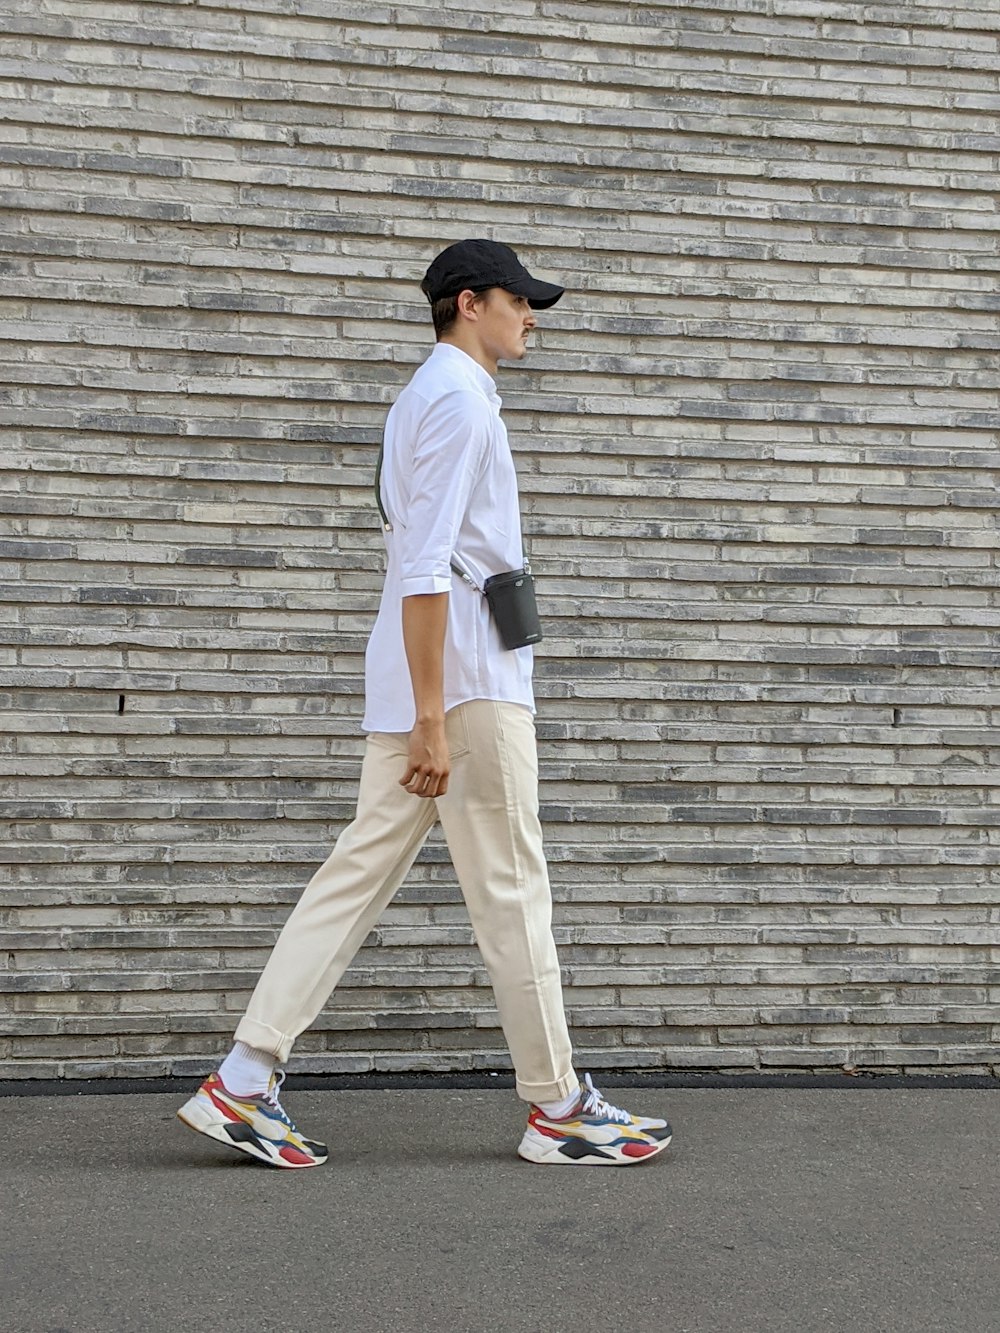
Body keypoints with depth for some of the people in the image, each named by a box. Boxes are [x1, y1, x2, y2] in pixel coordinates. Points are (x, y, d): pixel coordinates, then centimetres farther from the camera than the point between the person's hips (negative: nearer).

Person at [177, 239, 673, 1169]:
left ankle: (243, 1082, 7)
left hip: (429, 679, 10)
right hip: (465, 681, -10)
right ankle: (558, 1108, 10)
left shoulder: (431, 395, 23)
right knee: (511, 890, -2)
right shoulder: (457, 397, -9)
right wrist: (432, 720, -21)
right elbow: (426, 568, -18)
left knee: (362, 869, 6)